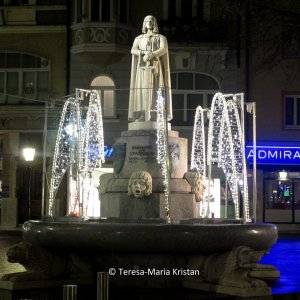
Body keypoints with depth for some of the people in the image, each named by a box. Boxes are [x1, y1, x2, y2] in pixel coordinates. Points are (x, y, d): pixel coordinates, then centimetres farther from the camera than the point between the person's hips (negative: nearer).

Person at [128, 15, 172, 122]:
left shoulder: (161, 38, 12)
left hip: (156, 67, -2)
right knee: (142, 91, -10)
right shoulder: (138, 38, 19)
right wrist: (145, 52, -18)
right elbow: (133, 50, 1)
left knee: (156, 91, -12)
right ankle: (142, 117, -14)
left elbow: (164, 49, -8)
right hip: (143, 68, 2)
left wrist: (150, 55, -24)